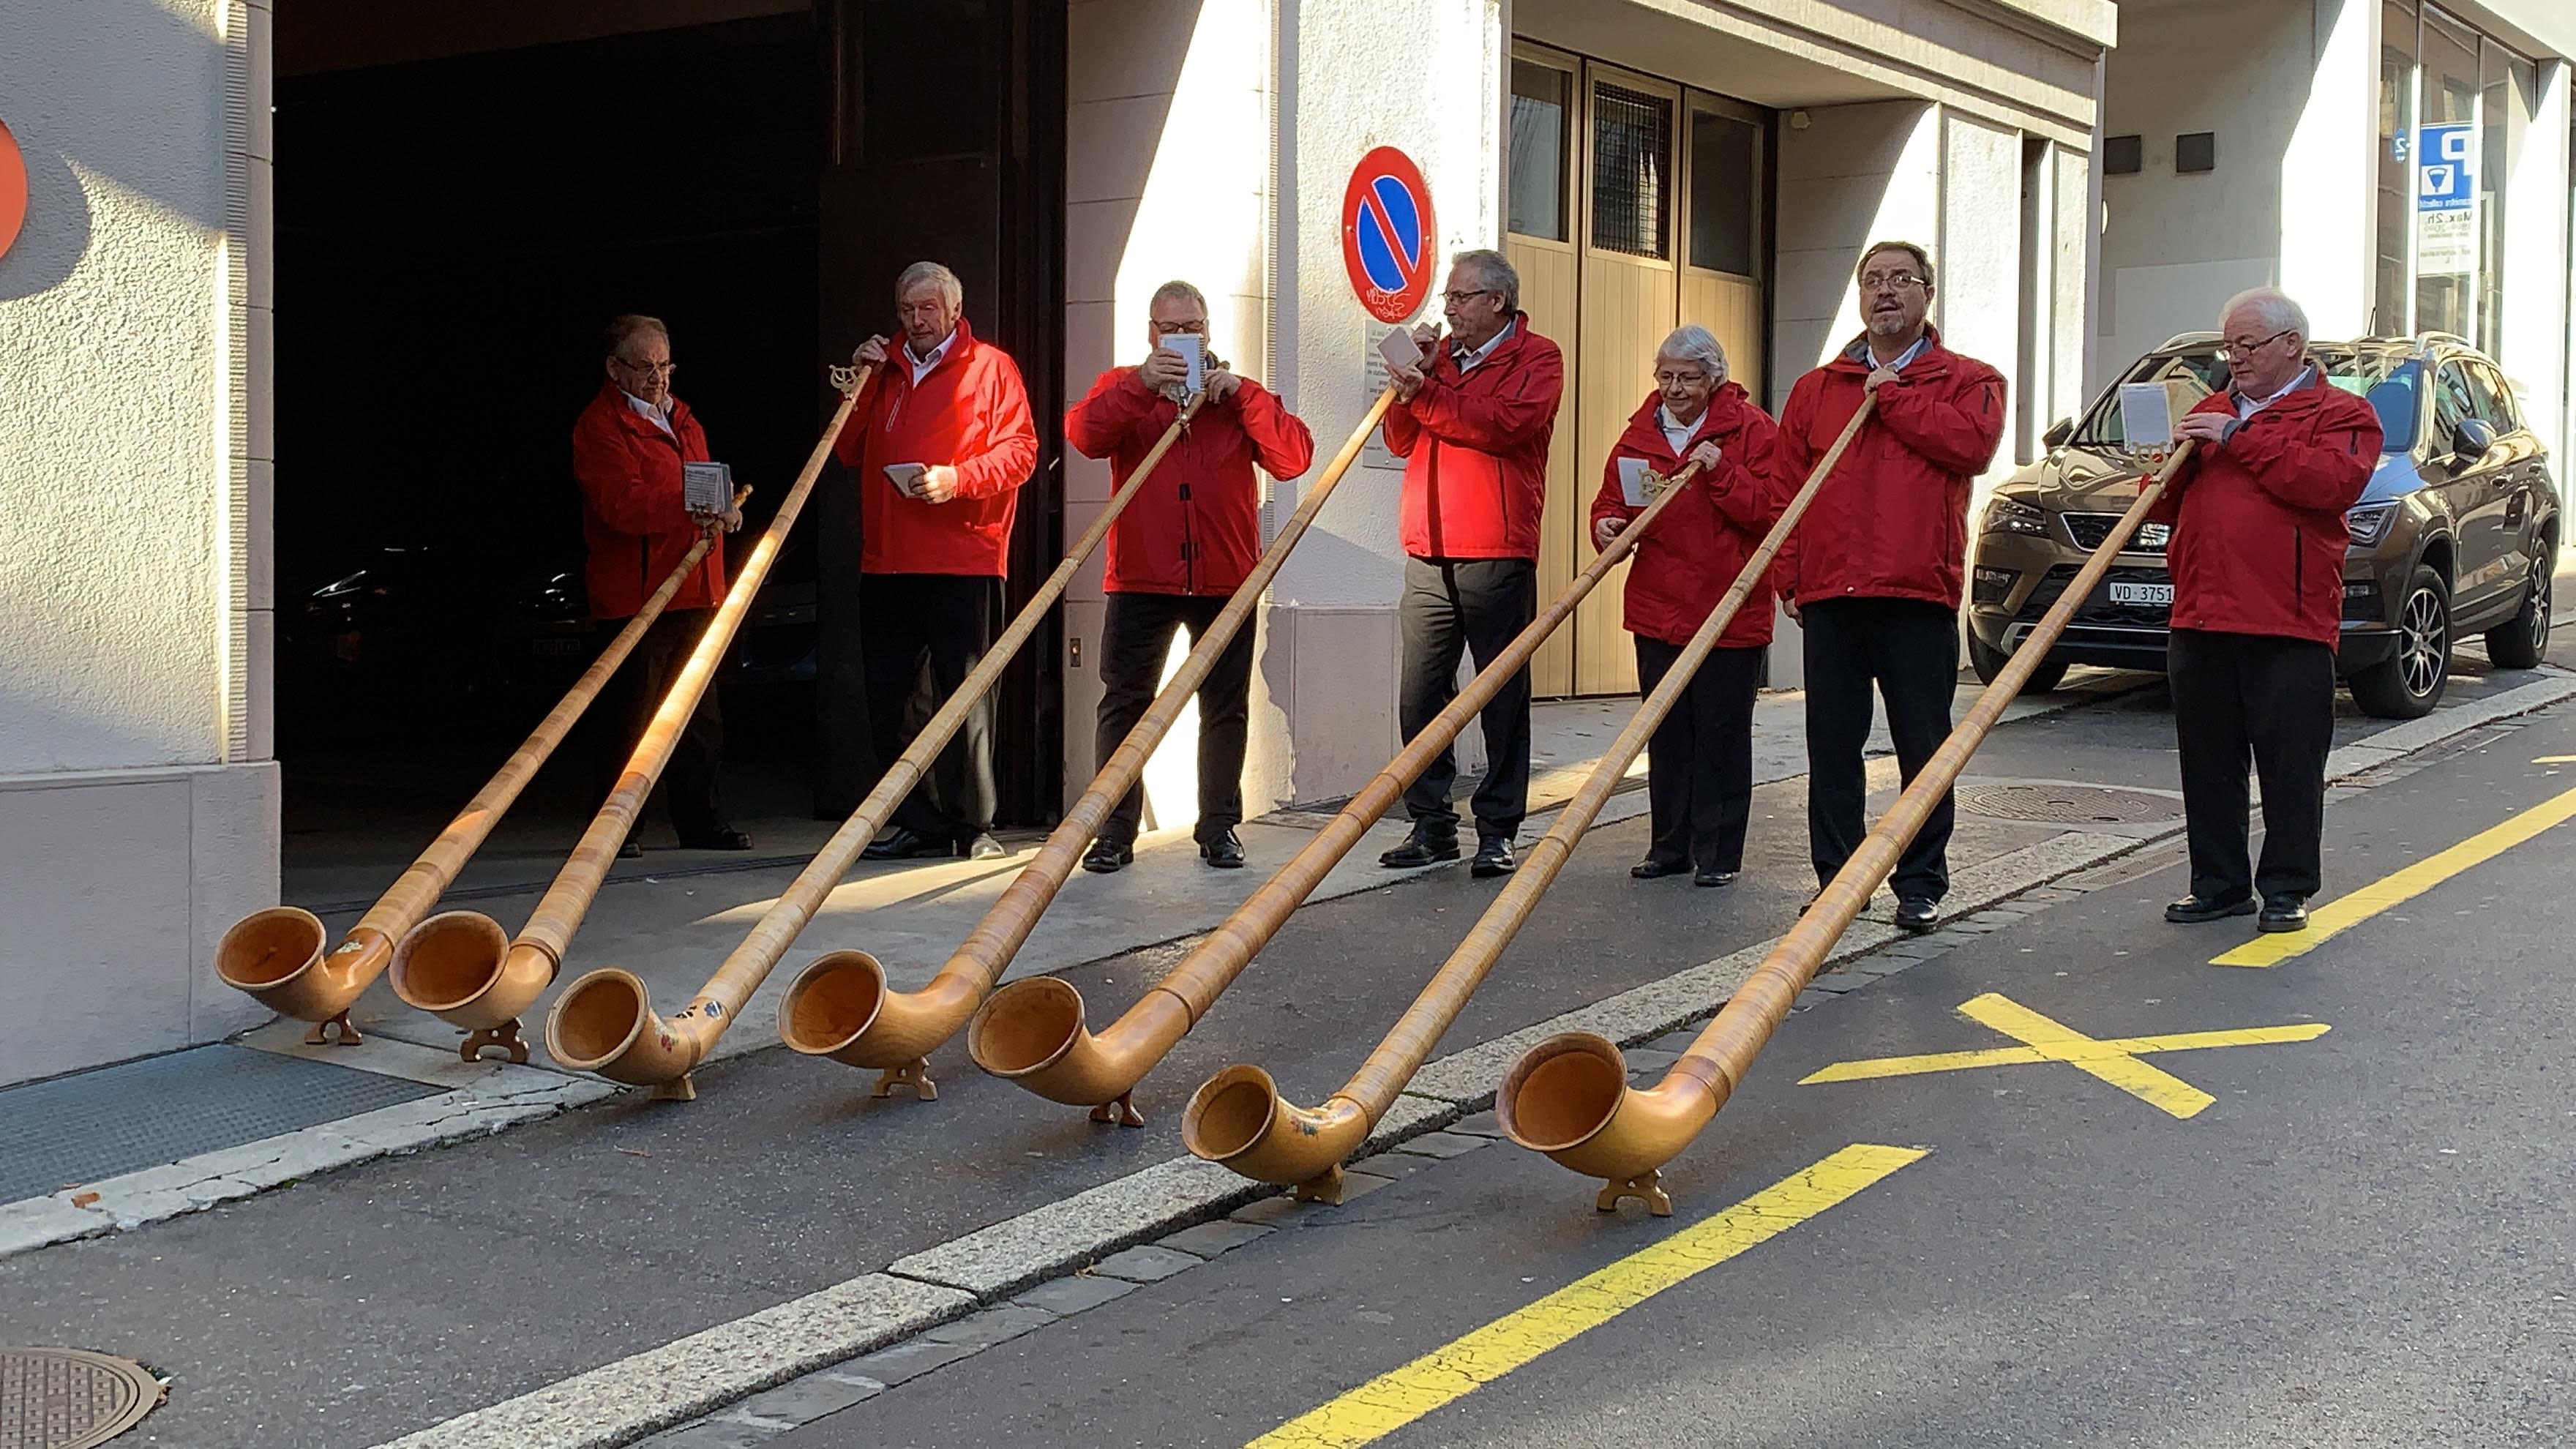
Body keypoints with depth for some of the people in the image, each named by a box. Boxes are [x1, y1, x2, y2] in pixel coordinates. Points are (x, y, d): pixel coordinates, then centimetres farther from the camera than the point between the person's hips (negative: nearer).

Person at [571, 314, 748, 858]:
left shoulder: (681, 419, 20)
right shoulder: (600, 425, -7)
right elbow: (621, 503, -20)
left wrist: (724, 509, 1)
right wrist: (688, 508, -33)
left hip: (692, 593, 8)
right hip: (632, 597, -8)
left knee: (701, 717, 11)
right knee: (632, 717, -4)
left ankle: (702, 822, 19)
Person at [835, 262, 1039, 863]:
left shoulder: (990, 367, 6)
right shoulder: (885, 370, 20)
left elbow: (1020, 450, -3)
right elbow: (848, 452, 17)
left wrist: (958, 478, -17)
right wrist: (862, 384, 6)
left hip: (962, 561, -5)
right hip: (886, 561, 5)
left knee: (964, 692, -4)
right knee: (885, 696, 4)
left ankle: (972, 826, 1)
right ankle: (919, 824, 11)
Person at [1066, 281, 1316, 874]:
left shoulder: (1239, 396, 11)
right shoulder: (1122, 388, 10)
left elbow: (1294, 457, -3)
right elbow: (1084, 435, -11)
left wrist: (1242, 393, -12)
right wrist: (1142, 384, -20)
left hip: (1225, 581, 1)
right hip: (1141, 580, -1)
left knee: (1226, 708, 6)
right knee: (1124, 702, -3)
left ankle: (1219, 827, 16)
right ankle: (1114, 831, 2)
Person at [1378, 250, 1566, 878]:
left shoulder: (1535, 358, 1)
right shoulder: (1441, 356, 19)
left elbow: (1504, 425, -16)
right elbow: (1401, 441, 17)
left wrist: (1425, 394, -12)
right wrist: (1409, 384, 1)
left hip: (1497, 558, -5)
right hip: (1428, 557, 5)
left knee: (1503, 697, 1)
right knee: (1421, 696, 3)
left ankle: (1498, 831, 5)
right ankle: (1430, 825, 10)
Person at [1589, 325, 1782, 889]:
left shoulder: (1750, 429, -3)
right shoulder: (1641, 433, 10)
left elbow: (1772, 512, -10)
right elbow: (1611, 498, 15)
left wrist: (1722, 472, -21)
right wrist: (1607, 525, -7)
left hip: (1730, 612, -4)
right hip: (1658, 611, 4)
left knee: (1721, 736, 0)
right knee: (1667, 735, 10)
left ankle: (1718, 854, 7)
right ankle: (1670, 846, 19)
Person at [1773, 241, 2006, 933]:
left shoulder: (1968, 380, 8)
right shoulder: (1816, 389, 16)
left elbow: (1971, 445, -14)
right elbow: (1786, 487, 11)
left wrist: (1892, 397, -6)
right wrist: (1790, 578, 2)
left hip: (1919, 592, -3)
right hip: (1830, 594, 3)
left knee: (1924, 747, 1)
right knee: (1832, 744, 6)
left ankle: (1921, 884, 9)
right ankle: (1837, 877, 14)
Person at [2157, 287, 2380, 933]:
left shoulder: (2339, 414, 3)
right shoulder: (2211, 411, 22)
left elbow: (2331, 483, -18)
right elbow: (2162, 504, 21)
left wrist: (2240, 439, -16)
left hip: (2289, 624, -5)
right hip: (2200, 619, 6)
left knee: (2290, 764, -1)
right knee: (2208, 764, 8)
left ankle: (2287, 889, 7)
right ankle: (2218, 884, 16)